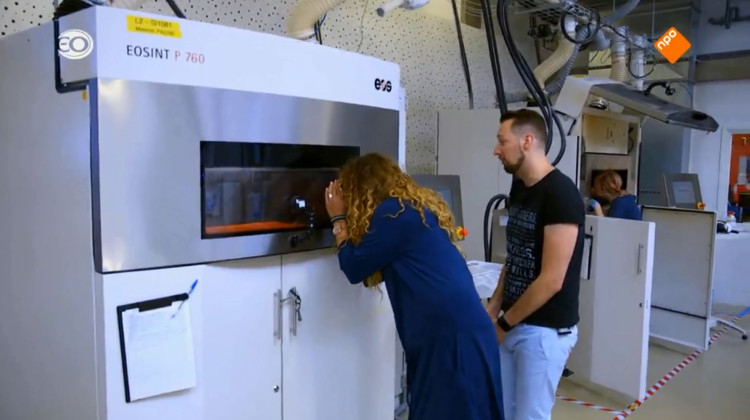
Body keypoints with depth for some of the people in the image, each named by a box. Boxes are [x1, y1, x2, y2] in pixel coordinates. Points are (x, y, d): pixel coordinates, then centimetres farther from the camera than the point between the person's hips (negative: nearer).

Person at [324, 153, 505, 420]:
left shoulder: (393, 213, -12)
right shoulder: (416, 207, 17)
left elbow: (355, 268, -5)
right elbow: (373, 269, 20)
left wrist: (339, 220, 7)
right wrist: (344, 220, 11)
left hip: (454, 337, -9)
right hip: (449, 333, 9)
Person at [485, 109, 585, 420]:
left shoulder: (560, 194, -19)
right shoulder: (518, 187, 6)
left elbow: (551, 280, -21)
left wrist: (503, 323, -12)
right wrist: (493, 308, 4)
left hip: (545, 330, -8)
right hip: (513, 323, 8)